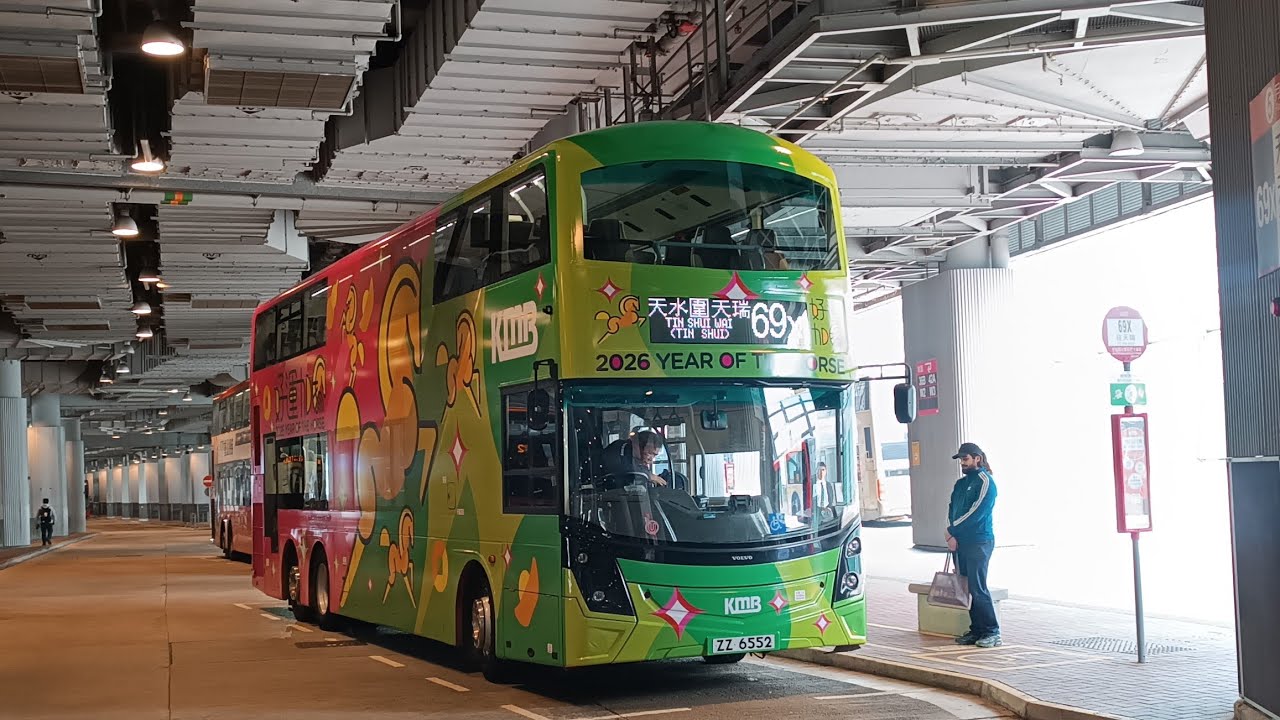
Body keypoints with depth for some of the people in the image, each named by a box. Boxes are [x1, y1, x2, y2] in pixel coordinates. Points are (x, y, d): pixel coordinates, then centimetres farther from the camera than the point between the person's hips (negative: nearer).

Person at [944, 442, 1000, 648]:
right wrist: (951, 534, -3)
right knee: (967, 588, 7)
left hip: (979, 541, -8)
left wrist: (953, 530, -8)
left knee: (978, 588, -10)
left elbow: (976, 513, -14)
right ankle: (976, 630, 12)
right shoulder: (961, 483, 18)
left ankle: (992, 632, -5)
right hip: (960, 542, 8)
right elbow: (951, 508, 13)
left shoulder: (985, 481, -7)